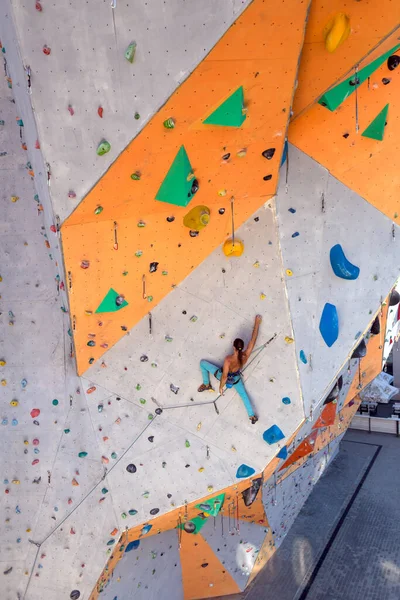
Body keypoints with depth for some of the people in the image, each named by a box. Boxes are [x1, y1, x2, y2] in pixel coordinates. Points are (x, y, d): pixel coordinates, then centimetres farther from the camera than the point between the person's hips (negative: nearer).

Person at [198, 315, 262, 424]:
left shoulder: (228, 360, -44)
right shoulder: (246, 355, -33)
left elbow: (224, 376, -34)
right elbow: (253, 339, -23)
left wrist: (221, 387, -14)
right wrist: (257, 323, -15)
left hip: (224, 376, -3)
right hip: (236, 378, 4)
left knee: (203, 363, 13)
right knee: (243, 394, 30)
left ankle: (206, 385, 31)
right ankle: (252, 416, 34)